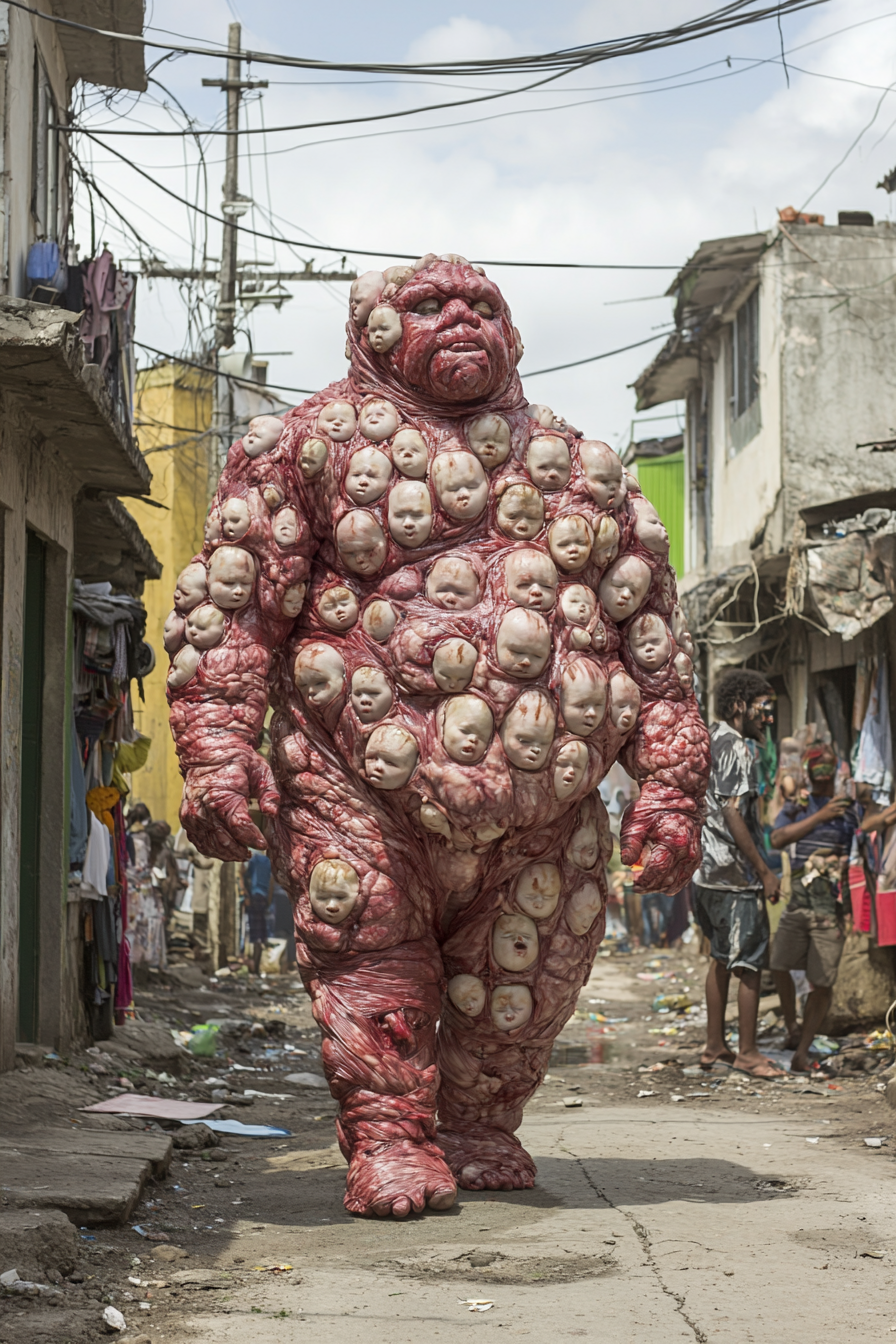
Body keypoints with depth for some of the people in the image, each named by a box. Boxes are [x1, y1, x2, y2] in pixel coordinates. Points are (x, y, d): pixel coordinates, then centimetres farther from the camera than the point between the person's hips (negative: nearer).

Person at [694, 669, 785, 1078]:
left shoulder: (706, 742, 14)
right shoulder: (735, 748, -15)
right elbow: (733, 814, -21)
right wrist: (764, 872, -18)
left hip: (706, 870, 10)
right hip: (734, 874, -10)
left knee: (721, 957, 17)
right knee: (750, 961, -3)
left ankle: (714, 1046, 21)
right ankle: (747, 1052, 0)